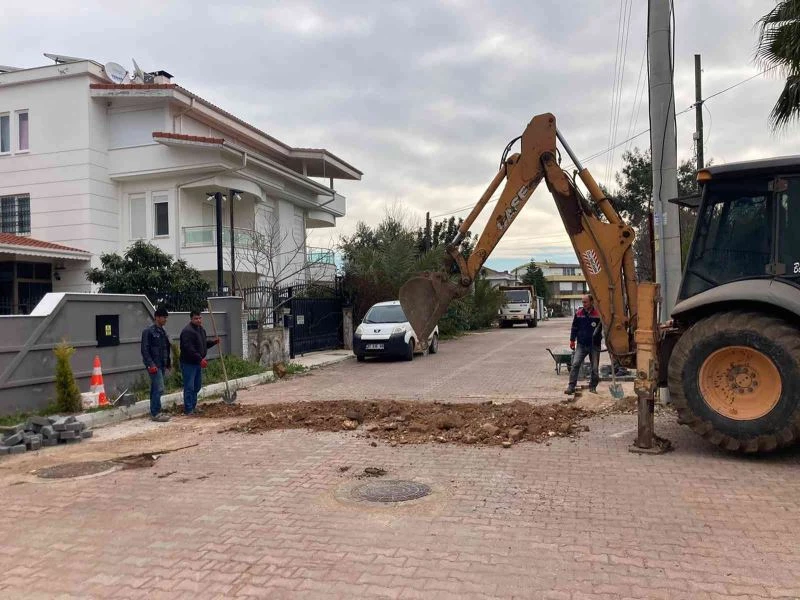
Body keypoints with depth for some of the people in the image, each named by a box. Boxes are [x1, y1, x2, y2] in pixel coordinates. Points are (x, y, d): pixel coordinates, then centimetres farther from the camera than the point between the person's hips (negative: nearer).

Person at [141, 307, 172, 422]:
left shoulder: (162, 332, 16)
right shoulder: (148, 331, -10)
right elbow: (144, 350, -15)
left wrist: (168, 362, 21)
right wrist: (150, 364, -20)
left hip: (162, 365, 9)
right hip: (154, 365, -8)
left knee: (155, 389, 13)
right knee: (159, 389, -11)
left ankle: (155, 412, 18)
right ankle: (156, 413, -6)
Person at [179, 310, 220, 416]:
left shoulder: (201, 329, 13)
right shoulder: (187, 331, -19)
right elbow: (189, 349, -27)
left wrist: (213, 342, 9)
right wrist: (200, 359, -31)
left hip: (198, 363, 10)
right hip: (188, 363, -10)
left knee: (197, 386, 16)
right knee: (189, 387, -4)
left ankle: (193, 406, 27)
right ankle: (188, 409, 2)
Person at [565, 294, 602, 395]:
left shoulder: (598, 314, -6)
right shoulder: (578, 313, 2)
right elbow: (574, 327, 10)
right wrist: (572, 340, 8)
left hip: (594, 345, -1)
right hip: (581, 345, 1)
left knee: (595, 368, 6)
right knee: (575, 364, -9)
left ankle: (593, 387, 21)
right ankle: (571, 386, -7)